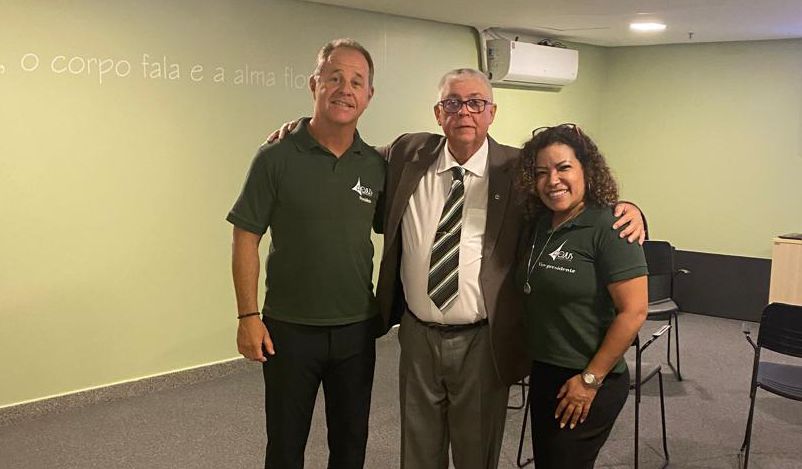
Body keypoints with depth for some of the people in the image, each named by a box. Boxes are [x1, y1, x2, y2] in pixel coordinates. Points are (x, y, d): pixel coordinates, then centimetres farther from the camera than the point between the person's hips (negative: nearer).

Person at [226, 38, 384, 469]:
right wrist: (248, 316, -11)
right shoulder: (276, 158, -9)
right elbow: (245, 238, -7)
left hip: (357, 329, 3)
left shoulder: (376, 165, 1)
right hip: (289, 328, -3)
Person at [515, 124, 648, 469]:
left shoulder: (609, 227, -18)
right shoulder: (538, 223, 3)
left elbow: (633, 311, -20)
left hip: (587, 383, -7)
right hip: (543, 373, 7)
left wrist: (590, 379, -17)